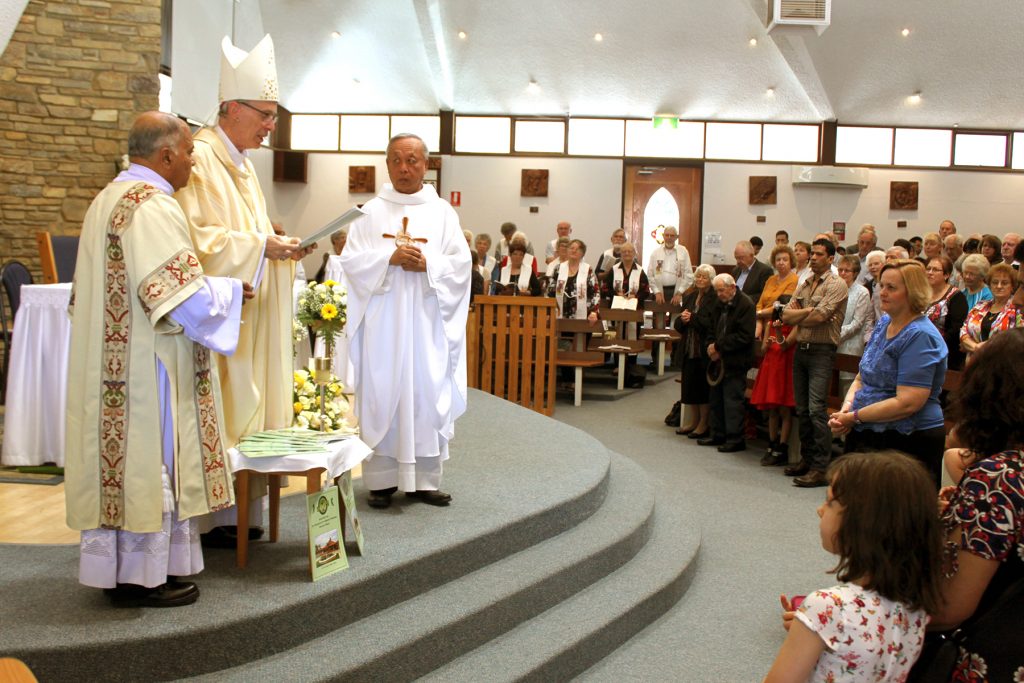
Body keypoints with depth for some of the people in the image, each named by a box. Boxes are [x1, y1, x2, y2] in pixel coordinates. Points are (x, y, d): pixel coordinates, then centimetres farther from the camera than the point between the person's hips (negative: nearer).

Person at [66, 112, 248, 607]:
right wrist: (233, 289, -6)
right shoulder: (152, 206, -17)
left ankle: (118, 565, 24)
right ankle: (144, 575, 9)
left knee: (125, 456, 14)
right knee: (150, 458, -1)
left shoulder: (109, 199, 15)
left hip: (111, 362, 10)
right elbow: (187, 298, -24)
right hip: (148, 364, -10)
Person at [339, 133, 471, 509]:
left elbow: (462, 263, 2)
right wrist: (390, 258, -15)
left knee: (428, 394, 0)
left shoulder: (442, 212, 9)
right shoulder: (371, 212, 8)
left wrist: (427, 264, -14)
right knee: (381, 394, -1)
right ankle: (381, 479, 7)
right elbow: (351, 260, 0)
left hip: (427, 322, 0)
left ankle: (425, 479, 8)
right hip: (383, 322, 0)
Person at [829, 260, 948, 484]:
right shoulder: (883, 323, 11)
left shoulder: (920, 336, -17)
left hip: (908, 442, -8)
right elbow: (862, 377, 15)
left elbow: (908, 403, -24)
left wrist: (855, 417, -18)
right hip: (868, 436, 8)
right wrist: (846, 407, -4)